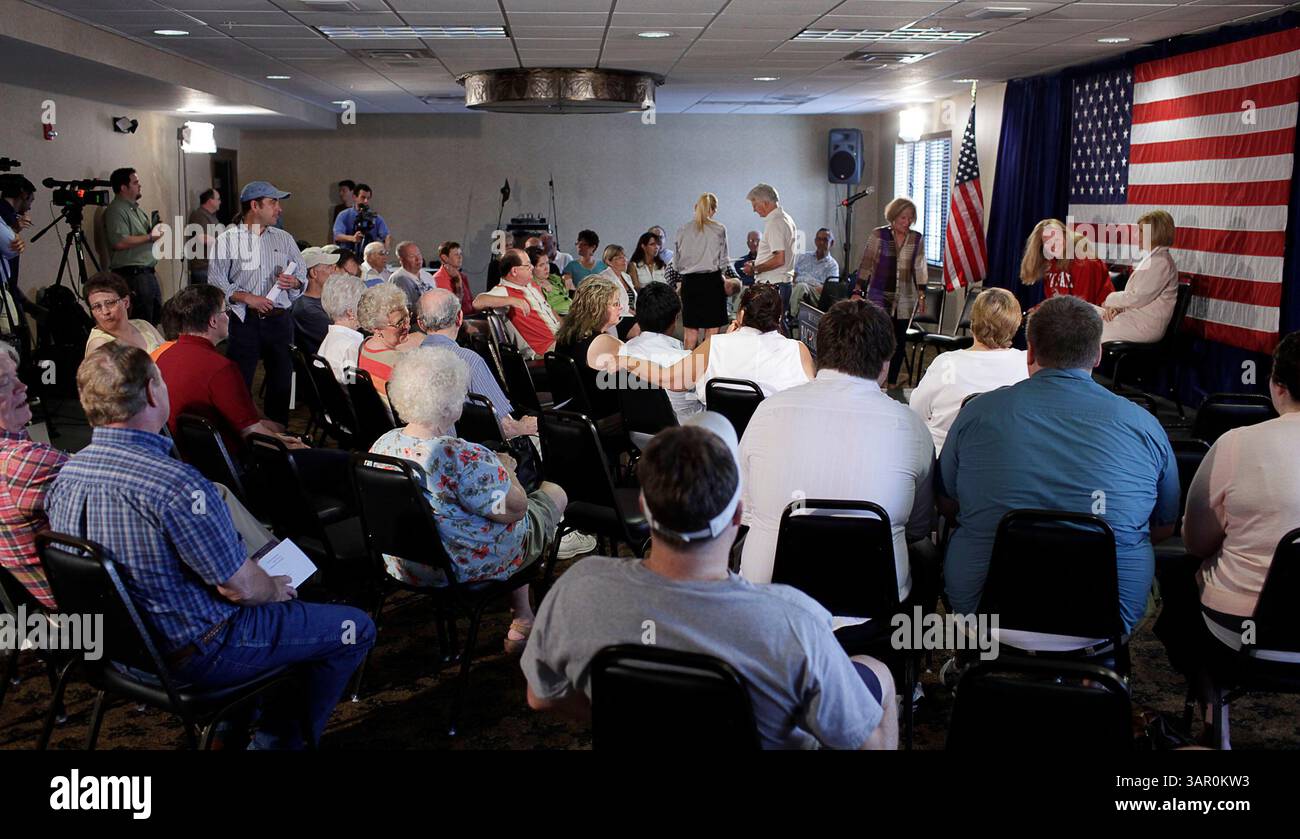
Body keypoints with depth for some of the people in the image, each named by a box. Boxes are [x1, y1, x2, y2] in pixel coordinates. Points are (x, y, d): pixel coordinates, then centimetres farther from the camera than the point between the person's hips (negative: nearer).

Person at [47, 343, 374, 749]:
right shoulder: (177, 486, -32)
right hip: (197, 652, -8)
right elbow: (241, 587, -23)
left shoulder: (64, 476, -6)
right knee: (355, 628, 7)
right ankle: (281, 741, 21)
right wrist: (275, 589, 0)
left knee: (278, 600, 30)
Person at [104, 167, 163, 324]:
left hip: (149, 274, 10)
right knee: (143, 324, -10)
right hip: (132, 275, -10)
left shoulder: (136, 208, 20)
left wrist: (156, 233, 8)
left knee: (157, 318, 12)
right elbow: (120, 242, -24)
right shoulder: (116, 211, -11)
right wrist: (150, 237, -14)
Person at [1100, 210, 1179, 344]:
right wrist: (1117, 307, -2)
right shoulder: (1152, 257, 16)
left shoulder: (1160, 262, -17)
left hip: (1145, 326, -10)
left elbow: (1139, 298, -21)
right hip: (1135, 316, 10)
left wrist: (1111, 300, -6)